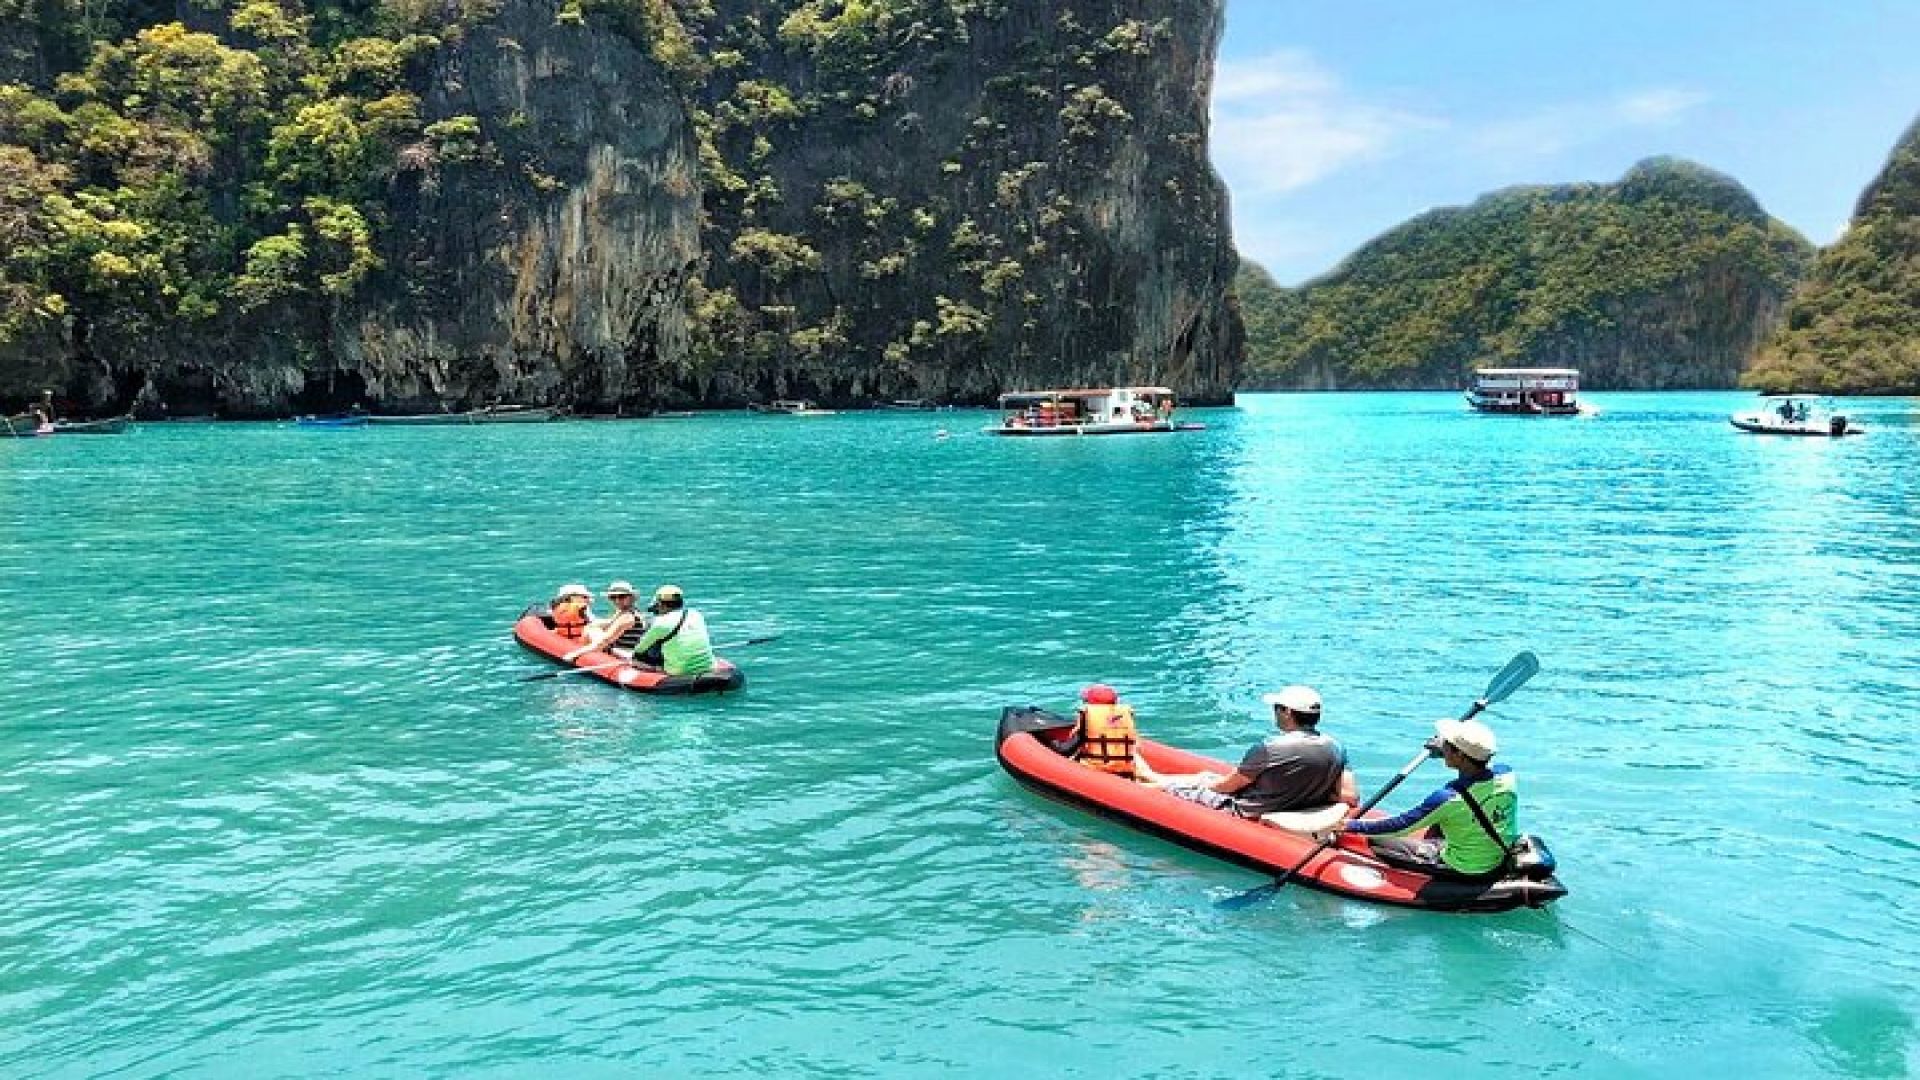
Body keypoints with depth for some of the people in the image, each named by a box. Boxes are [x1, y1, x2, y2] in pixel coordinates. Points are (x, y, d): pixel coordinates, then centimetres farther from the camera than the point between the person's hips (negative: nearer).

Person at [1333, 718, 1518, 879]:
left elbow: (1400, 826, -19)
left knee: (1378, 841, 4)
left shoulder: (1449, 799, -29)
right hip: (1501, 863, 7)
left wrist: (1350, 826, -9)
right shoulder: (1507, 775, -14)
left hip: (1461, 870, -7)